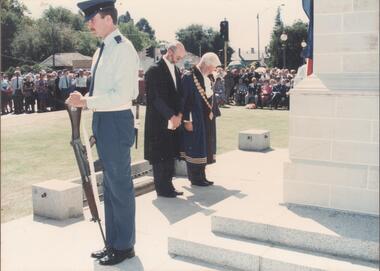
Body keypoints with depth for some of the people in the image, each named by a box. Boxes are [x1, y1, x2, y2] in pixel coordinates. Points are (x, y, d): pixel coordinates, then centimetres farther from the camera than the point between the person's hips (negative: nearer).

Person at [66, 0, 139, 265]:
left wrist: (86, 101, -20)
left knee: (120, 186, 1)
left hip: (116, 121, -9)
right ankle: (113, 242, 31)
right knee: (109, 185, 17)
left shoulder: (123, 49, -14)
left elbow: (122, 95, -21)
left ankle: (124, 246, 17)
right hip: (103, 121, 9)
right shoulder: (103, 49, 14)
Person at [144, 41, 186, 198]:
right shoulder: (154, 70, -10)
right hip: (159, 121, -7)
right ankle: (162, 189, 9)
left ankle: (168, 186, 18)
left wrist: (179, 114, 0)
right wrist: (171, 116, -16)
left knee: (170, 155, 10)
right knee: (159, 156, 0)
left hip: (173, 120, 7)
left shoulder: (176, 71, 14)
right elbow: (155, 97, -15)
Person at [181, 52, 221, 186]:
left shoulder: (208, 79, 9)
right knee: (195, 149, 1)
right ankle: (195, 178, 12)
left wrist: (213, 113, 10)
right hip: (195, 121, -8)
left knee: (205, 148, 14)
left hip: (207, 120, 8)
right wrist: (186, 120, -18)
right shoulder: (189, 78, -15)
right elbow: (184, 100, -16)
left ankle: (201, 176, 24)